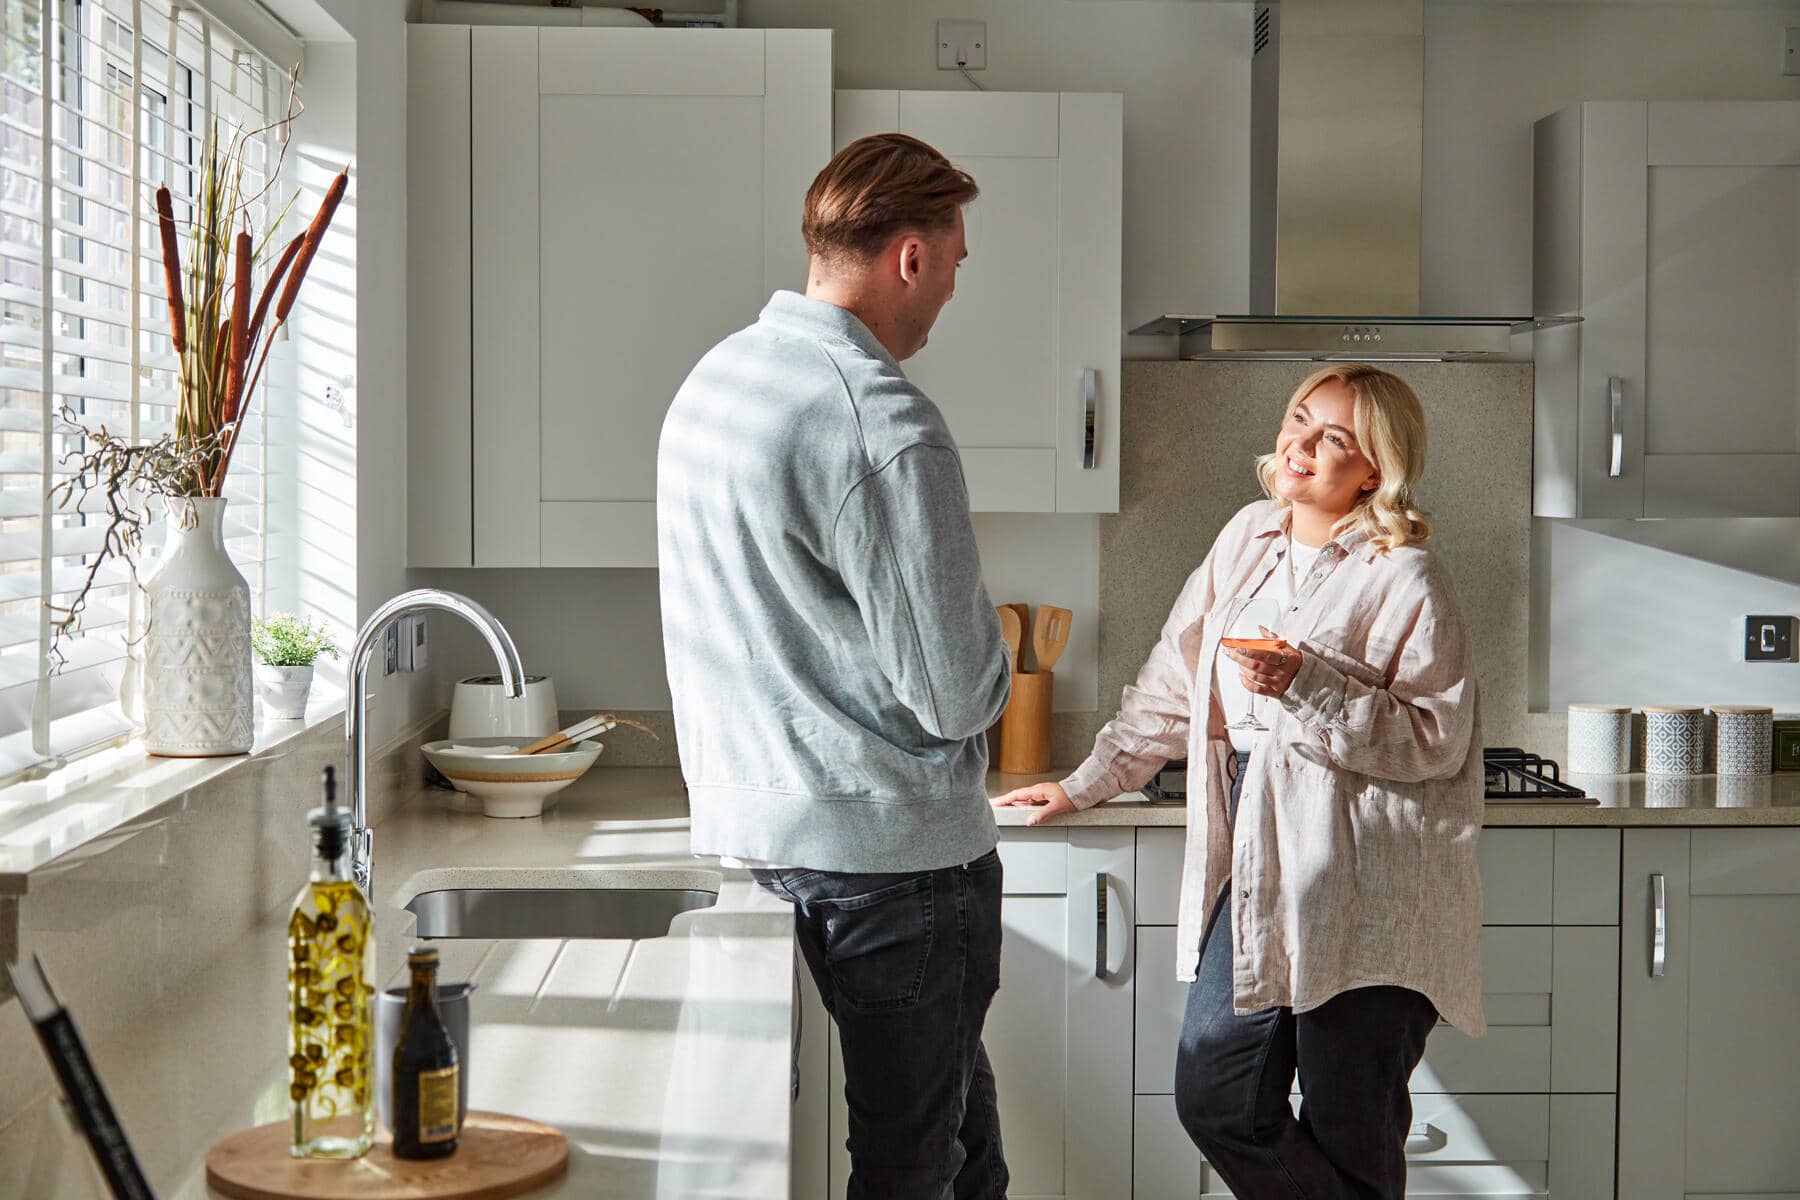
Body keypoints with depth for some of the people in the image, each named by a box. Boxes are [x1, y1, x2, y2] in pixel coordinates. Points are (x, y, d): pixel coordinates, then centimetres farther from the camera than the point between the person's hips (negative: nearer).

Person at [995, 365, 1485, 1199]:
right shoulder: (1250, 538, 12)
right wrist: (1087, 784, 23)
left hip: (1360, 889, -6)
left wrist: (1308, 688, -22)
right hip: (1255, 866, 7)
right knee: (1216, 1099, 6)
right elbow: (1176, 681, 20)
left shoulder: (1404, 580, -9)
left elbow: (1437, 738, -13)